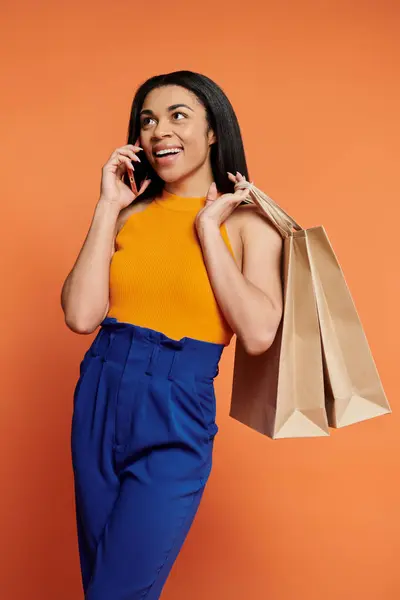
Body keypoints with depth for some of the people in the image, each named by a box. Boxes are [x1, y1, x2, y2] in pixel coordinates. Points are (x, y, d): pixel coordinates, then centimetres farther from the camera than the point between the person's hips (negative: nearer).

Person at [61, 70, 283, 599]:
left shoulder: (247, 221, -3)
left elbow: (259, 335, -18)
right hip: (99, 402, 5)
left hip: (175, 420, -4)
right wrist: (108, 208, -5)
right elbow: (81, 316, -7)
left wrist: (207, 227, -13)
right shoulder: (130, 212, 6)